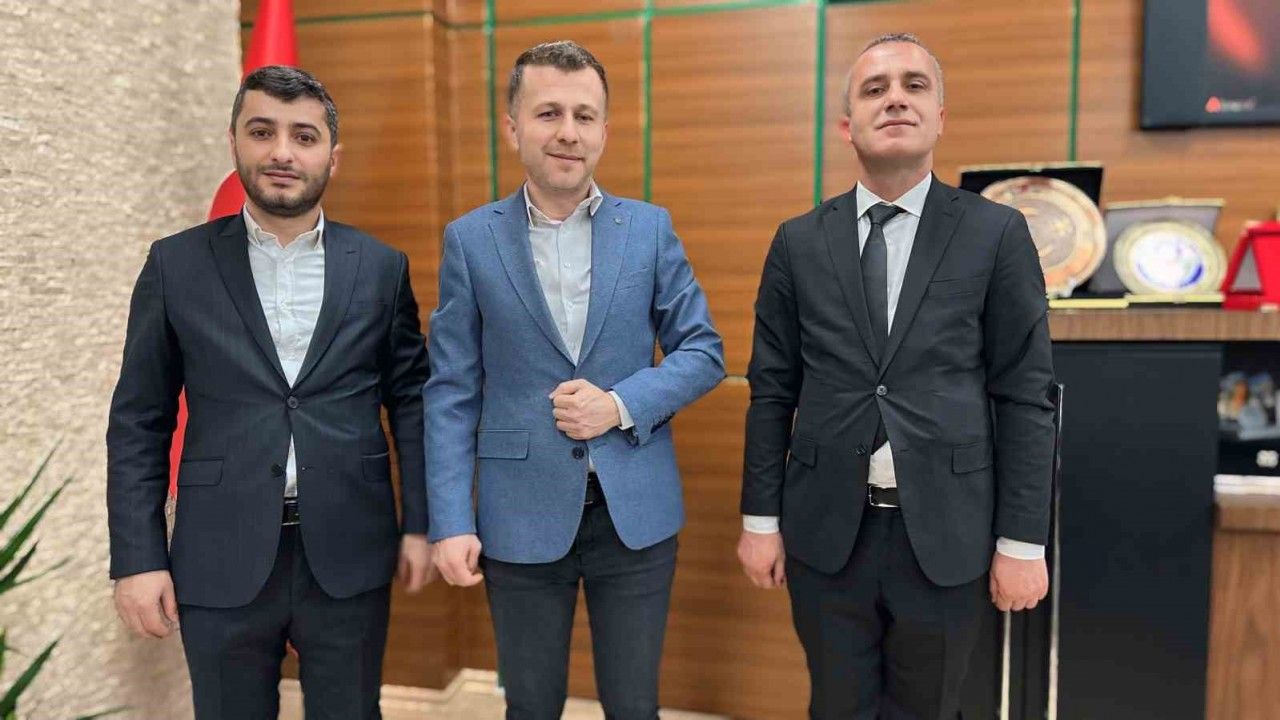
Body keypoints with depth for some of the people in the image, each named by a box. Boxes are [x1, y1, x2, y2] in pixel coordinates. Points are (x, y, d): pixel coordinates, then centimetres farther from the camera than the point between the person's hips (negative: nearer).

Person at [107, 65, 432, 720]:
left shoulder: (380, 267, 1)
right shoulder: (177, 265, 1)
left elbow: (411, 401, 4)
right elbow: (138, 422, 2)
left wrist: (419, 524, 1)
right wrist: (137, 557, -2)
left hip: (348, 557, 0)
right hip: (221, 561, 0)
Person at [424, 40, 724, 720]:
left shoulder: (650, 228, 0)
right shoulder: (470, 238, -1)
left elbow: (703, 350, 2)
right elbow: (451, 392, -1)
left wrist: (621, 404, -14)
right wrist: (451, 521, -7)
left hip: (636, 511, 1)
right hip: (521, 515, 0)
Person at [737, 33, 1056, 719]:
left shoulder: (997, 234, -2)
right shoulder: (798, 241, 2)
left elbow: (1025, 396, -2)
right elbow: (771, 391, 3)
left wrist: (1022, 541, -4)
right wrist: (760, 519, 1)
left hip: (945, 534, -1)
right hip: (825, 532, 1)